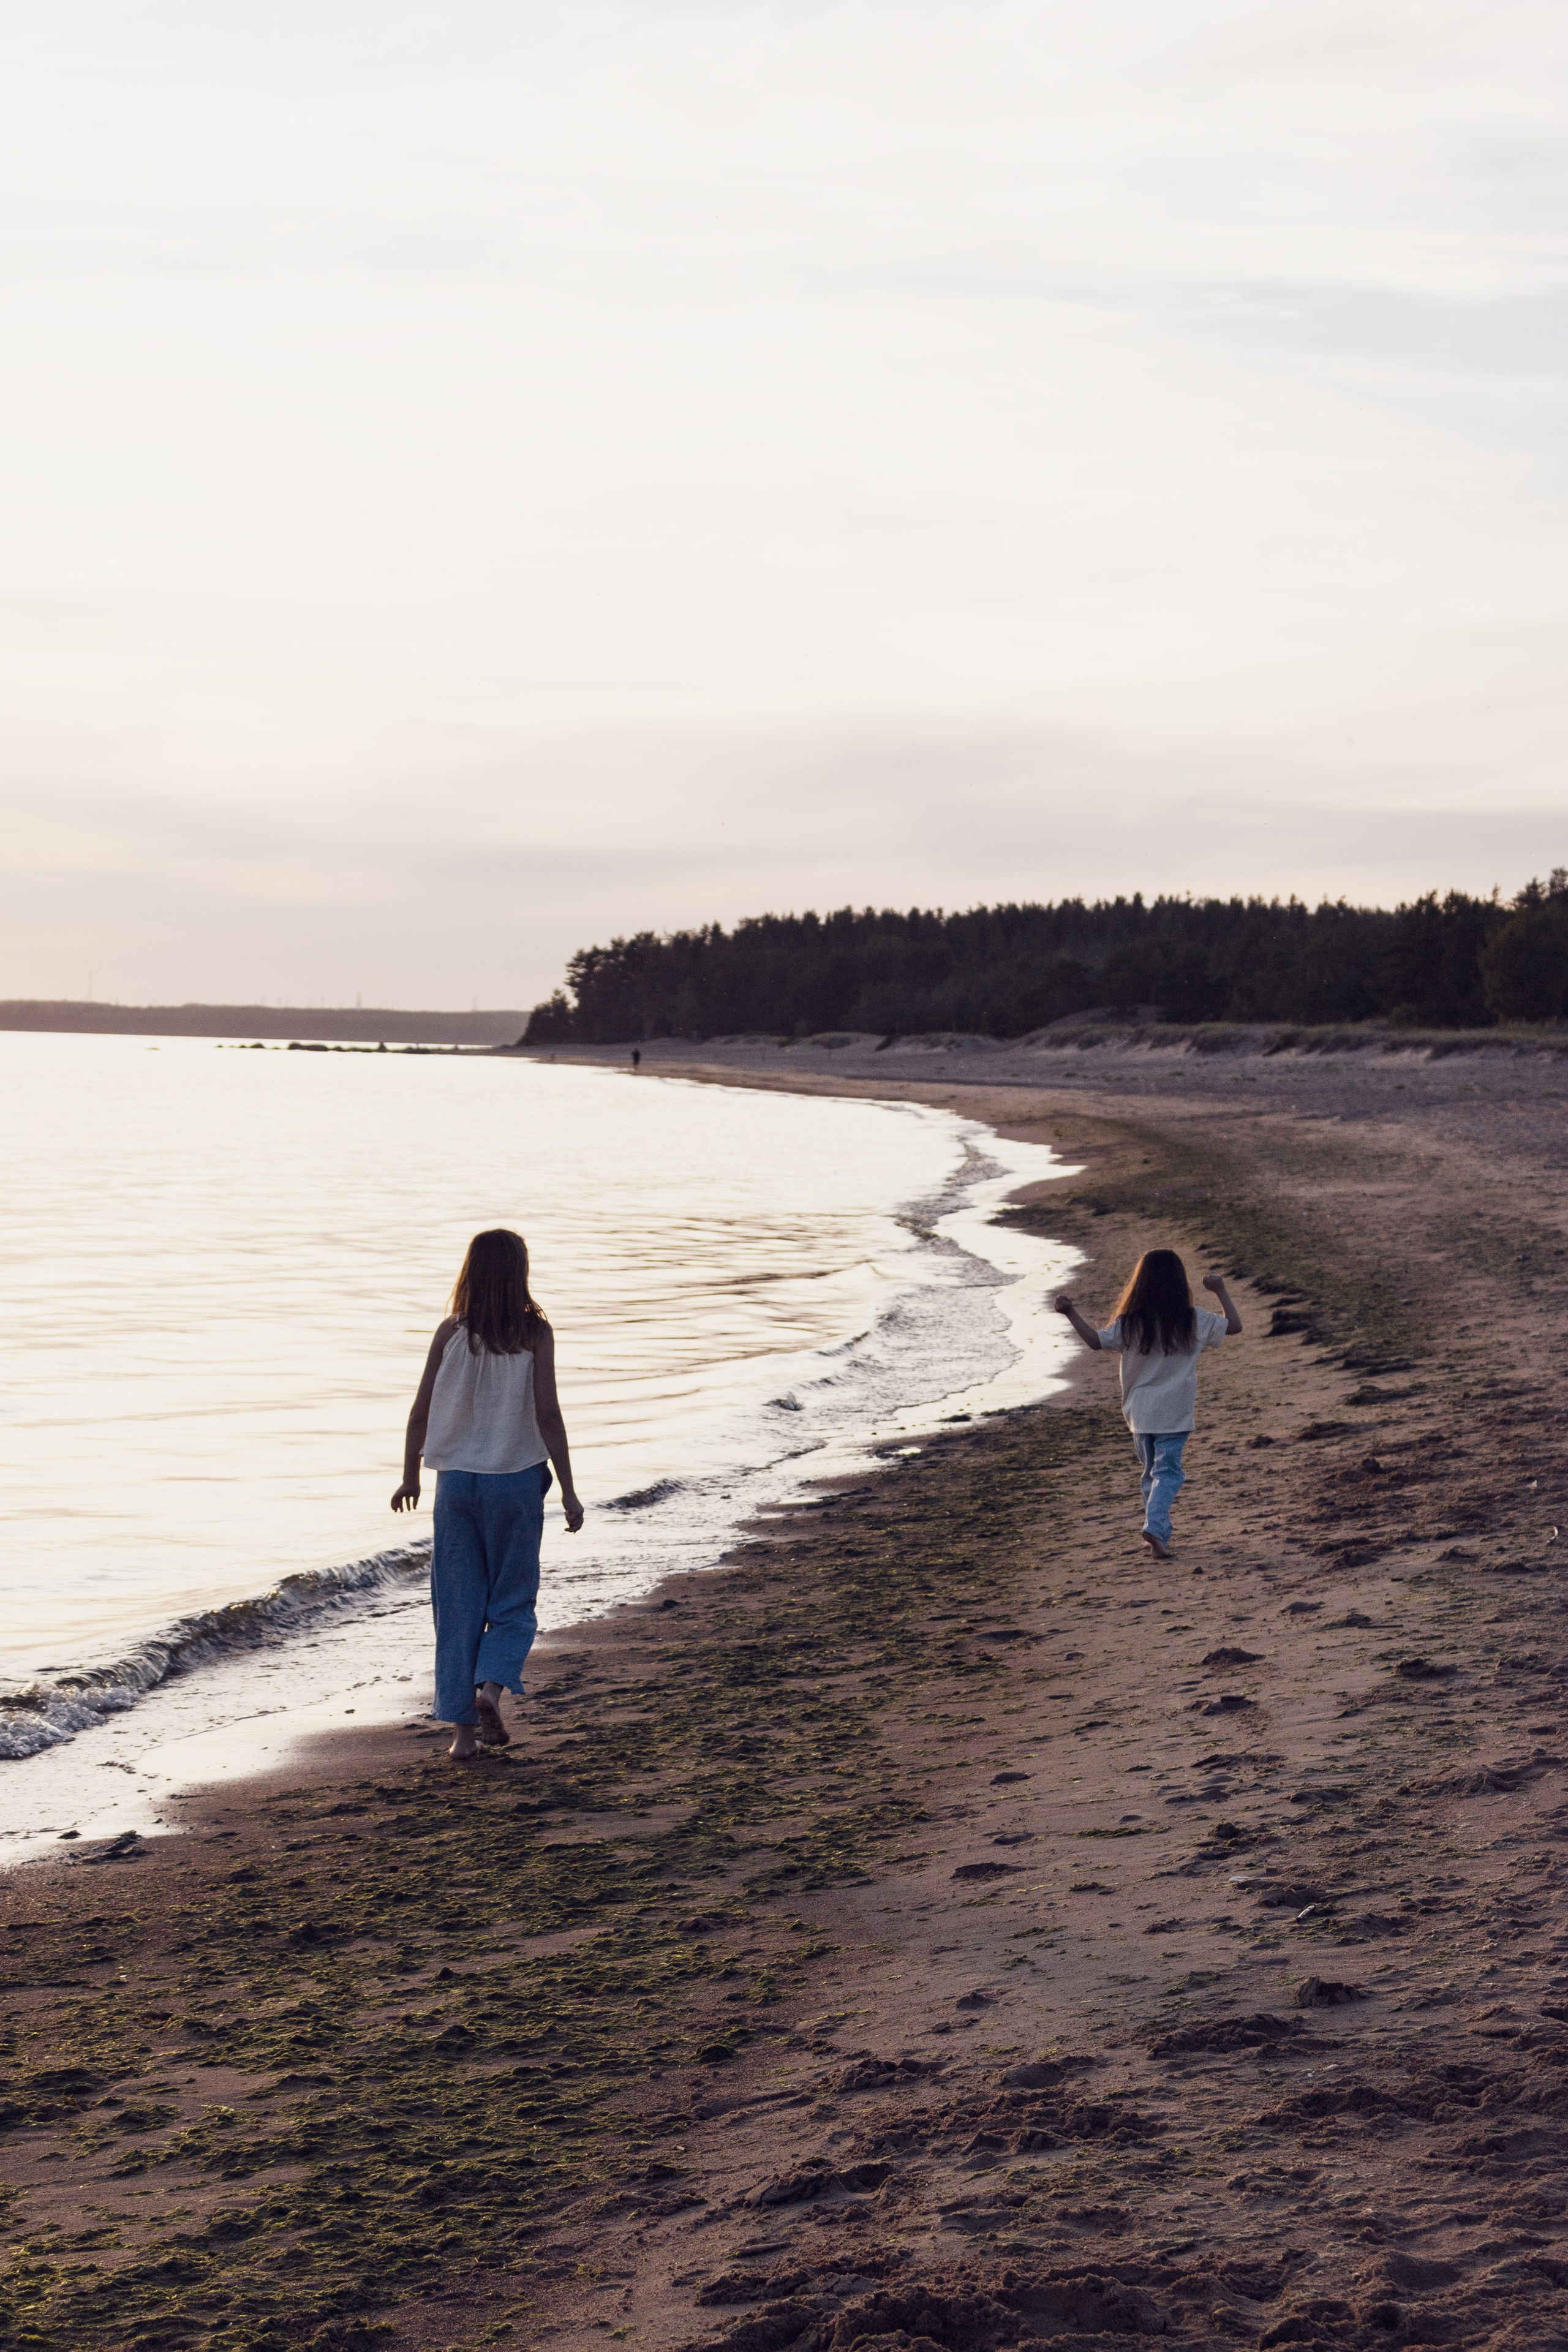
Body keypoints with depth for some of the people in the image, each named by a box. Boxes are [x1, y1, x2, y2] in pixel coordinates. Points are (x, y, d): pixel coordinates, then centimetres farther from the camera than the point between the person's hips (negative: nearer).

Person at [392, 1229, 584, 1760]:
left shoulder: (451, 1332, -2)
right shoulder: (534, 1333, -7)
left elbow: (422, 1411, 1)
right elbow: (547, 1414, -10)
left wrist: (410, 1476, 15)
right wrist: (568, 1489, -4)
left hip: (456, 1480, 2)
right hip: (515, 1479, -2)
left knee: (458, 1607, 9)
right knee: (513, 1603, 12)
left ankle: (463, 1729, 9)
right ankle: (490, 1687, -12)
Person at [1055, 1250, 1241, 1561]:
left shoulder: (1129, 1323, -5)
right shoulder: (1194, 1320, -7)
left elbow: (1097, 1341, -2)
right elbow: (1234, 1326, 2)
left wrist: (1071, 1313, 2)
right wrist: (1220, 1291, 12)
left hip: (1140, 1414, 3)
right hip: (1175, 1415, -2)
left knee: (1151, 1473, 17)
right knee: (1167, 1473, -3)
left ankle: (1158, 1534, 22)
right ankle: (1155, 1529, -22)